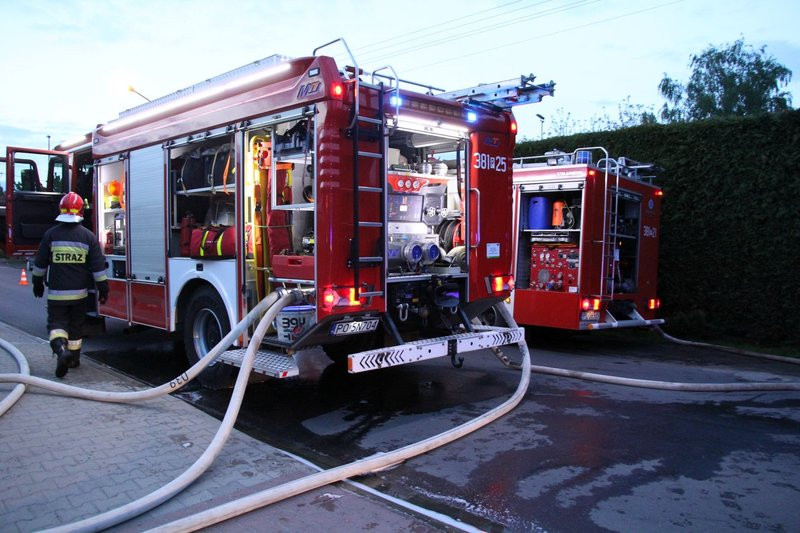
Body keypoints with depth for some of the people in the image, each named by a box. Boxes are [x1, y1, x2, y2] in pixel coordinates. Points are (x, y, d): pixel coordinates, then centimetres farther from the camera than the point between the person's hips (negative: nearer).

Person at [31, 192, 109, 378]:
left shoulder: (51, 234, -5)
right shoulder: (88, 236, -6)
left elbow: (40, 263, 4)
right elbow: (98, 266, -5)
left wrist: (38, 283, 18)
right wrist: (103, 288, 4)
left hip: (56, 292, -1)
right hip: (80, 292, 1)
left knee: (56, 323, 4)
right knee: (76, 326, 16)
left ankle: (61, 349, -22)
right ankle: (74, 358, 25)